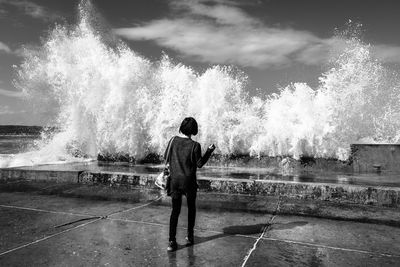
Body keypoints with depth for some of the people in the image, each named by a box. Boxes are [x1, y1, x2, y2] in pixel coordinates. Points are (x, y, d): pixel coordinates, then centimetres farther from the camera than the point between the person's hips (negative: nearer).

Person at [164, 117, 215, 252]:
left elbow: (166, 157, 6)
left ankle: (171, 241, 2)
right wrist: (209, 151, 1)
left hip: (175, 180, 3)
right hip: (189, 181, -2)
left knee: (175, 210, 8)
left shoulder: (173, 140, -4)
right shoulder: (194, 145, -14)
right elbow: (199, 164, -7)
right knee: (191, 208, 18)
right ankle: (190, 237, 26)